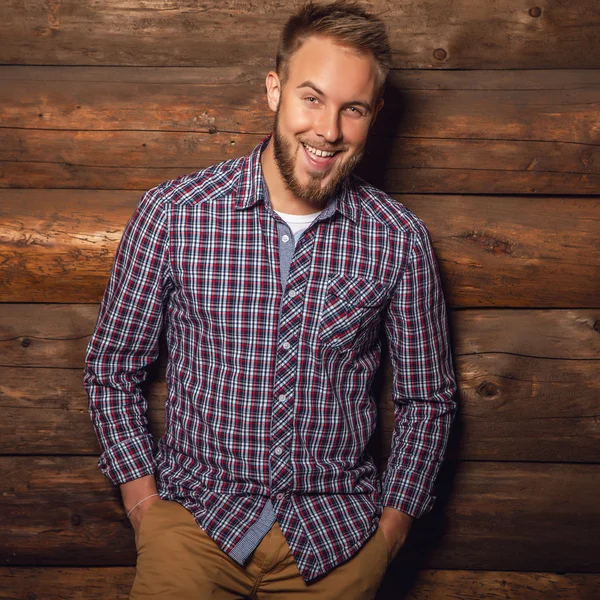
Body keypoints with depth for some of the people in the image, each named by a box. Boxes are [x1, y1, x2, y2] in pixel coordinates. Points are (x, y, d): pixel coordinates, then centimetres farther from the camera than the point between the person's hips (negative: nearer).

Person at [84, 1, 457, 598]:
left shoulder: (399, 240, -5)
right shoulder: (172, 213, -8)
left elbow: (427, 398, 7)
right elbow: (112, 370, 2)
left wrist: (394, 521, 0)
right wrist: (145, 503, -4)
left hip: (338, 531, 2)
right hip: (196, 513, -1)